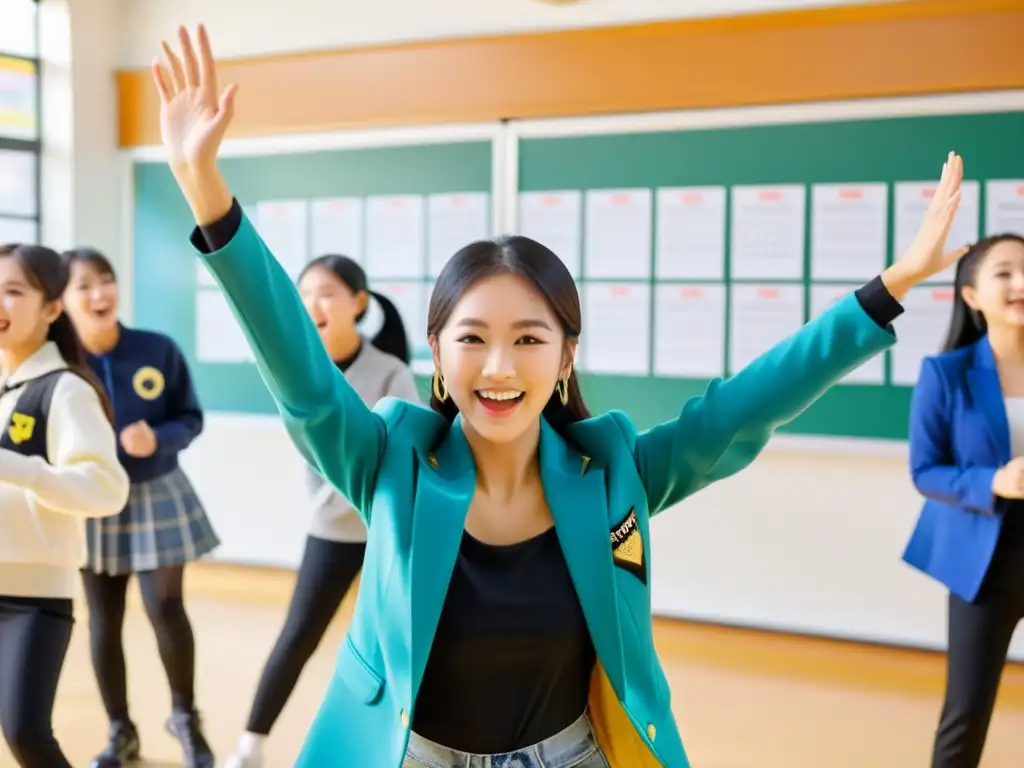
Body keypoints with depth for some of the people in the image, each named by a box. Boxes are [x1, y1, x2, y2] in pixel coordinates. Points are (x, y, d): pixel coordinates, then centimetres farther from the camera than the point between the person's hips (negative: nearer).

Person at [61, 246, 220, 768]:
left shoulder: (159, 351, -10)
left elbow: (191, 419, -4)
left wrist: (158, 439, -22)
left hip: (157, 496, -1)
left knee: (165, 609, -4)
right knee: (103, 619, 9)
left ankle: (185, 716, 20)